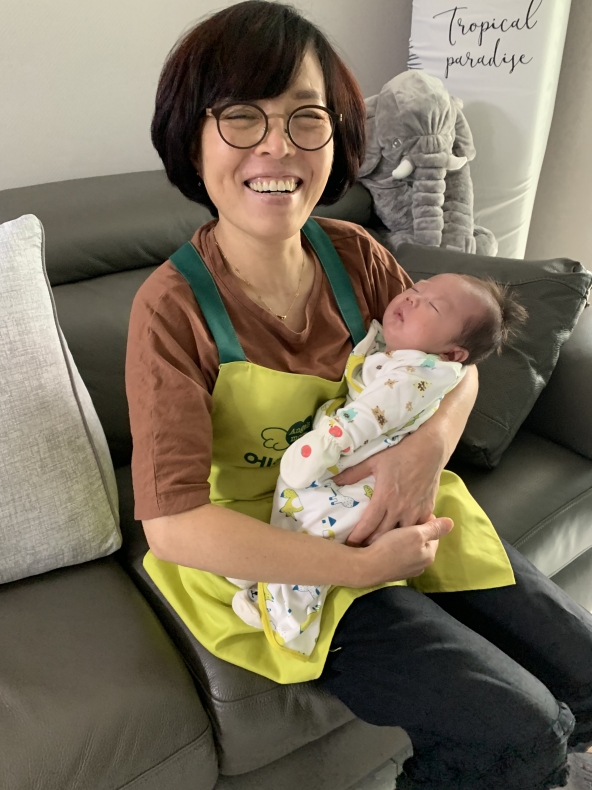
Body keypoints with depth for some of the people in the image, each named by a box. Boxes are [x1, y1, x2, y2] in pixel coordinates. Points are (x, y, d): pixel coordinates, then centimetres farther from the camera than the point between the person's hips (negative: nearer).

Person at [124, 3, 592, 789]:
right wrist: (363, 567, -24)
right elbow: (174, 525, -25)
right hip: (276, 559, -4)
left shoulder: (353, 254, -6)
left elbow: (455, 364, 4)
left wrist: (430, 442, -19)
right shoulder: (173, 307, -20)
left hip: (398, 512, 5)